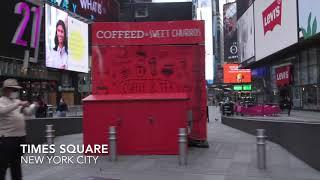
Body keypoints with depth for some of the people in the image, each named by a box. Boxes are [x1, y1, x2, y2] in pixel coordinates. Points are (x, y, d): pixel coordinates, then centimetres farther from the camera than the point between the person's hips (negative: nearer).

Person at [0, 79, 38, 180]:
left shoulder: (17, 101, 17)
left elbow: (28, 112, 18)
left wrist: (34, 106, -2)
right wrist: (19, 104, -30)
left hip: (20, 137, 7)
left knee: (16, 163, 19)